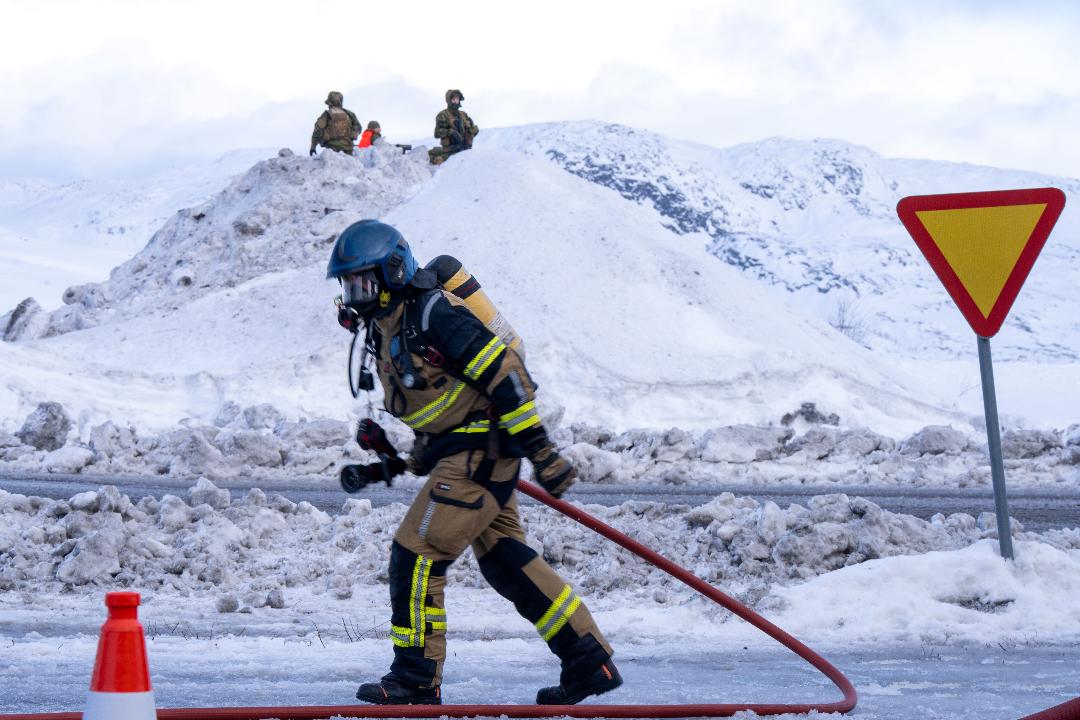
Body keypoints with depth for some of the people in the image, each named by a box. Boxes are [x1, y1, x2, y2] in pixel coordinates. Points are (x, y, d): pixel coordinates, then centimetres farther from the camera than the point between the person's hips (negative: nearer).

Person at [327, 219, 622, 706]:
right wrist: (381, 470, 14)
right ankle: (590, 662, 14)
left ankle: (416, 679, -2)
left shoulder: (430, 313, -17)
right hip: (461, 452, 10)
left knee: (416, 553, -10)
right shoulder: (384, 332, 14)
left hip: (482, 450, -10)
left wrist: (540, 450, -22)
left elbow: (504, 373, -20)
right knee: (505, 561, 10)